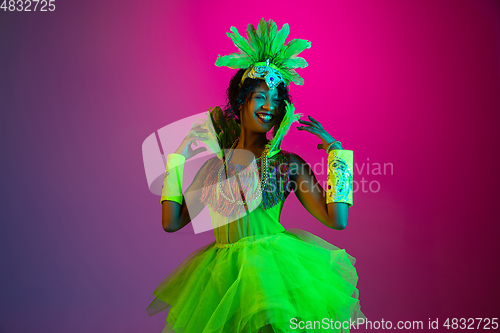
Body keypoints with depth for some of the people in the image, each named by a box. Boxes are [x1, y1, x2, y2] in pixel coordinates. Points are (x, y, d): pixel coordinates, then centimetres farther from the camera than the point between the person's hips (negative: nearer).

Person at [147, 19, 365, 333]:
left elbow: (337, 219, -11)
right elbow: (171, 223, 2)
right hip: (221, 277, 2)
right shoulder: (214, 166, 4)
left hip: (274, 267, -2)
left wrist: (336, 149, -8)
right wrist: (179, 155, 7)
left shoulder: (289, 164, -2)